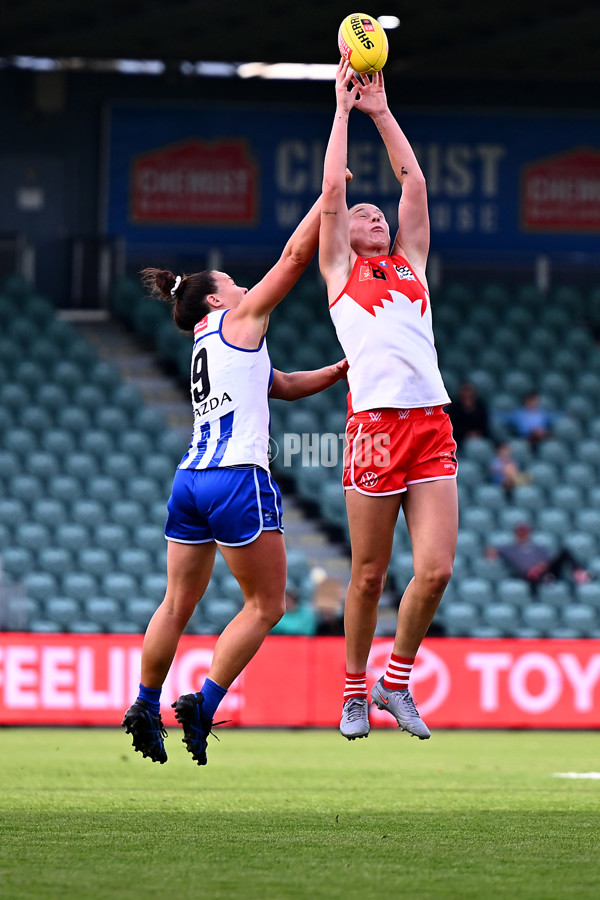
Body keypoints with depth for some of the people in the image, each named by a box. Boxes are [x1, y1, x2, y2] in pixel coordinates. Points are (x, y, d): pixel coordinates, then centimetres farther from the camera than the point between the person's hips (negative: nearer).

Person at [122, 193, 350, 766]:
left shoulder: (208, 345, 24)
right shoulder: (238, 321, 3)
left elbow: (284, 385, 28)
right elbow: (295, 255, 1)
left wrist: (338, 371, 18)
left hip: (190, 481, 8)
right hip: (238, 479, -8)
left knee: (178, 602, 16)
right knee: (266, 605, 1)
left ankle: (146, 708, 20)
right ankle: (203, 705, -6)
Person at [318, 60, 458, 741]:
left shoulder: (410, 262, 24)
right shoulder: (339, 270, 14)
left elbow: (414, 181, 23)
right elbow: (332, 189, 9)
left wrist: (381, 109, 26)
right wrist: (344, 108, 17)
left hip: (432, 425, 4)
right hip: (375, 424, -3)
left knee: (436, 570, -5)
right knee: (368, 577, 1)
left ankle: (396, 681, 14)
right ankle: (354, 692, 17)